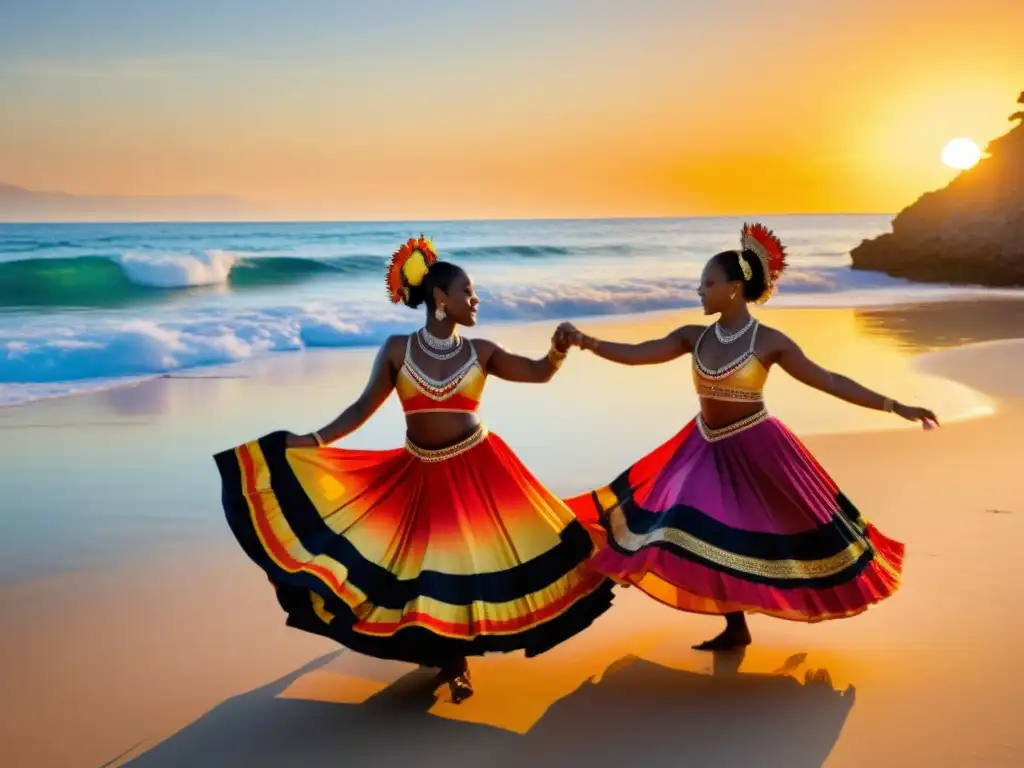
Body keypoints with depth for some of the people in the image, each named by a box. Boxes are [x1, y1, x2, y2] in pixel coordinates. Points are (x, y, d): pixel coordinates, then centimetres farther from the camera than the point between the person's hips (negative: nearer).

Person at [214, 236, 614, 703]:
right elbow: (364, 407, -2)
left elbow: (539, 374, 1)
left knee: (468, 561, 1)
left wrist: (557, 352, -21)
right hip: (420, 475, 0)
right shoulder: (397, 350, -3)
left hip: (476, 470, 0)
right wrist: (314, 441, -11)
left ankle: (454, 659, 20)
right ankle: (448, 658, 26)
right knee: (425, 566, 4)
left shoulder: (480, 352, 1)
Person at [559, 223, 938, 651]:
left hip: (755, 449, -5)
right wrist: (585, 341, -20)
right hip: (708, 448, 5)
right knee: (708, 538, 6)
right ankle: (735, 628, 20)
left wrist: (894, 407, -16)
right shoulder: (694, 338, -2)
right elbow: (636, 355, -6)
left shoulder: (769, 341, -14)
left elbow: (828, 381, -12)